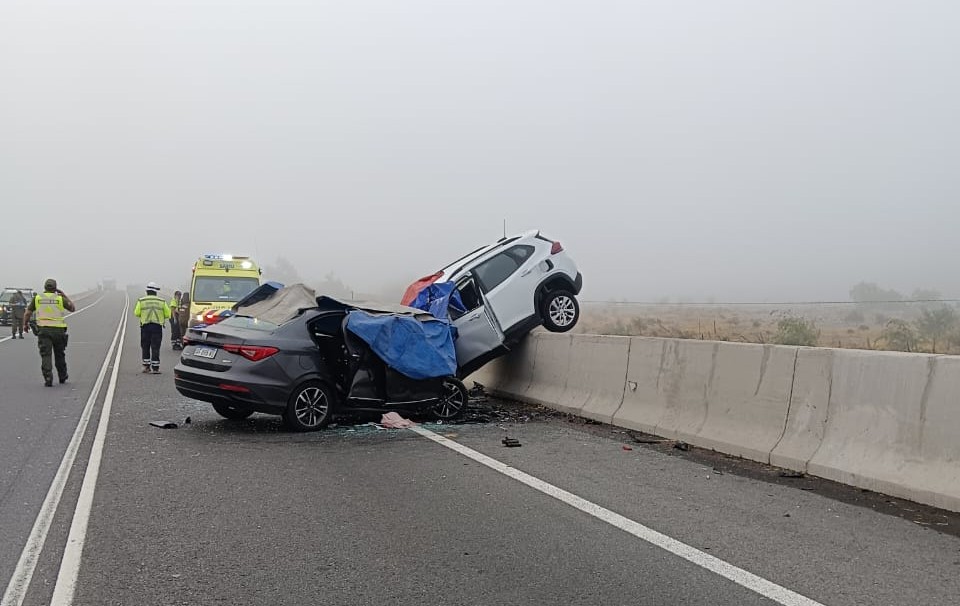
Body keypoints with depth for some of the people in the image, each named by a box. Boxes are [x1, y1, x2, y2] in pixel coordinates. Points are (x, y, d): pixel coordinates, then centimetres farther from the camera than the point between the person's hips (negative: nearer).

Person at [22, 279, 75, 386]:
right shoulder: (60, 298, 0)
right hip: (58, 330, 0)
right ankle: (62, 377, 28)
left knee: (46, 355, -3)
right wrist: (65, 296, 16)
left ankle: (48, 379, -16)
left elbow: (27, 313, 5)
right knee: (60, 355, 16)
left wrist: (25, 324, 22)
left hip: (43, 330, 0)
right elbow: (73, 308, 13)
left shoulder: (37, 298, 3)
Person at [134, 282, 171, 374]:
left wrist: (143, 314, 17)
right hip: (157, 327, 0)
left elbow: (136, 313, -3)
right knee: (155, 348, 0)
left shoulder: (141, 301, 2)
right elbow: (168, 314, 2)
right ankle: (155, 368, -2)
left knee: (145, 347, 13)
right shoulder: (162, 301, 2)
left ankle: (146, 366, 14)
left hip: (145, 326, 0)